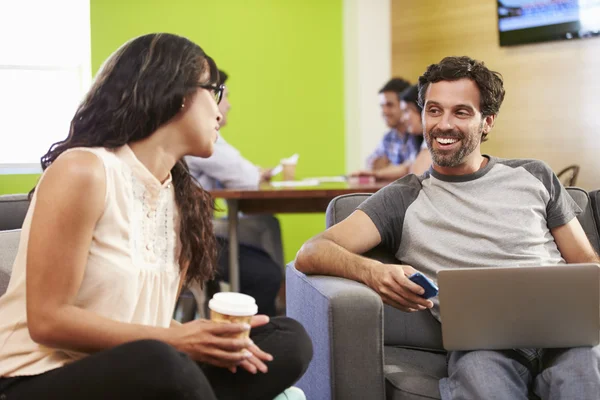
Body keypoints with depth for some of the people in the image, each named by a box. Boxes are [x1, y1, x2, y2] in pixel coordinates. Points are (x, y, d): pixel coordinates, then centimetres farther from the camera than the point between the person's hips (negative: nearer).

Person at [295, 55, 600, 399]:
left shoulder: (533, 176, 21)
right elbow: (311, 254, 2)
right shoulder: (404, 199, 14)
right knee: (477, 371, -38)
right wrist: (373, 272, -22)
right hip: (480, 343, -2)